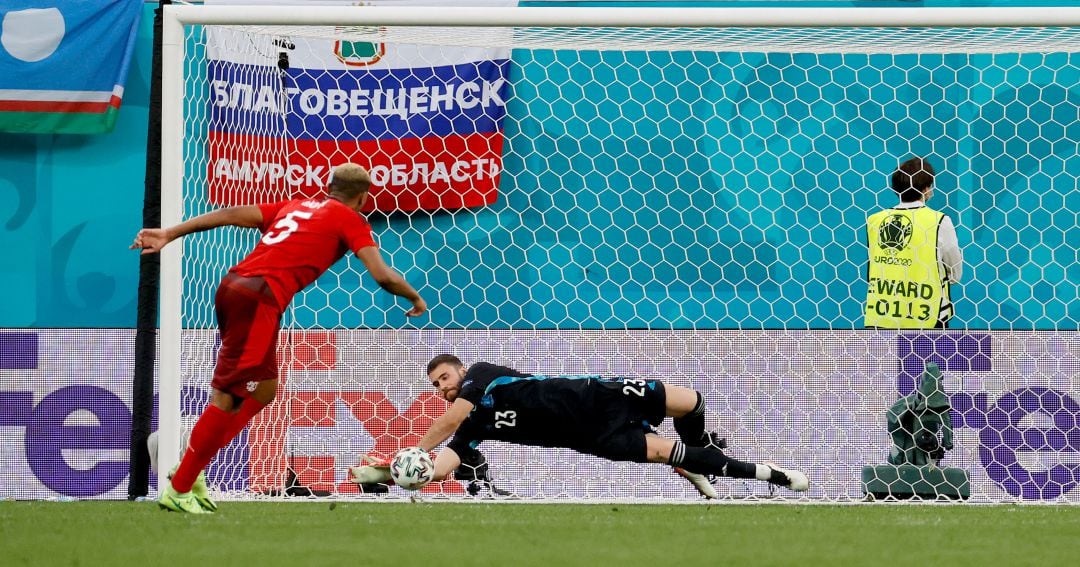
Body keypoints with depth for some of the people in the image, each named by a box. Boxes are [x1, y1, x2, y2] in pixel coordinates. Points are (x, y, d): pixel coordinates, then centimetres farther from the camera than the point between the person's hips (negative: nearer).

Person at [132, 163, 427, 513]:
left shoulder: (295, 206, 26)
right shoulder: (350, 220, 9)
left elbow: (231, 215, 16)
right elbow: (382, 276, 0)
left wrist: (168, 234, 12)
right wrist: (415, 299, 19)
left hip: (233, 286, 8)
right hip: (260, 298, -8)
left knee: (264, 389, 18)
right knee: (229, 396, -5)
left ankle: (191, 469, 14)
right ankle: (178, 489, -5)